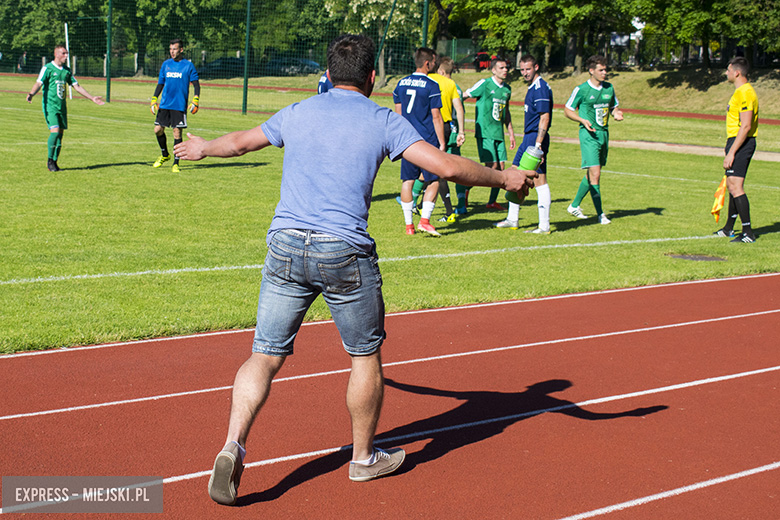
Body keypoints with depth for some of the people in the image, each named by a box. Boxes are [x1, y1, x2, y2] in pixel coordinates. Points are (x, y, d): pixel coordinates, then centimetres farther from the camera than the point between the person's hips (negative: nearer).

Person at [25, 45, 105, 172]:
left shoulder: (67, 70, 13)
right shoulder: (47, 68, -6)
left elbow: (77, 86, 20)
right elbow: (38, 83, -16)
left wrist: (92, 98, 19)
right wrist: (31, 94, -37)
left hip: (62, 106, 6)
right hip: (50, 105, -6)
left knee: (61, 133, 4)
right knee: (55, 131, -17)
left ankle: (54, 162, 12)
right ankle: (50, 160, -4)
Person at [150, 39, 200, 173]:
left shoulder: (188, 65, -1)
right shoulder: (166, 64, 11)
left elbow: (196, 84, -1)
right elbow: (160, 83, 18)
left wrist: (196, 99, -14)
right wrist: (154, 99, 11)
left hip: (179, 105, -4)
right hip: (164, 104, 4)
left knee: (177, 133, -6)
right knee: (158, 130, 4)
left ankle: (176, 163, 2)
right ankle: (164, 155, 28)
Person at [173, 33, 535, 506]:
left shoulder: (297, 113, 13)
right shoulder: (384, 121, 2)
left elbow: (241, 142, 29)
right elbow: (447, 166, -5)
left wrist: (204, 148, 50)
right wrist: (503, 178, 10)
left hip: (287, 245, 3)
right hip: (347, 254, -3)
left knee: (266, 356, 5)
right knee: (366, 355, 16)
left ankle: (234, 445, -14)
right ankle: (365, 458, 29)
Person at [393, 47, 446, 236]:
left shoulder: (401, 83, 8)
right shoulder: (431, 86, -10)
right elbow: (436, 117, -10)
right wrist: (442, 143, -5)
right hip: (428, 140, -5)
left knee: (407, 180, 8)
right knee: (433, 181, 4)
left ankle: (409, 224, 9)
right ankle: (424, 220, -5)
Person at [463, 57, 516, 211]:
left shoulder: (507, 89, 13)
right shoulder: (484, 84, -7)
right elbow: (462, 97, -3)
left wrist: (511, 133, 23)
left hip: (499, 133, 7)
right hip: (484, 132, -7)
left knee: (500, 168, 2)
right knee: (492, 166, -12)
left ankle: (492, 201, 11)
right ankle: (465, 188, 4)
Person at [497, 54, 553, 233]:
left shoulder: (541, 88, -14)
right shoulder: (531, 87, 16)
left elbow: (545, 117, -20)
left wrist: (538, 144, -24)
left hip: (536, 139, -10)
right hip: (528, 138, 10)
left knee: (539, 180, -7)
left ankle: (544, 226, -4)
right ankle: (512, 219, 21)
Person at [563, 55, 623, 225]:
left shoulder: (609, 88, 9)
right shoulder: (581, 89, -7)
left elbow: (614, 106, 21)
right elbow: (568, 110, 0)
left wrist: (616, 114, -2)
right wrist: (583, 120, -15)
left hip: (604, 133, 7)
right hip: (589, 135, -6)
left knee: (592, 174, 13)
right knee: (594, 174, -13)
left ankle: (574, 205, 28)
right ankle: (600, 213, -7)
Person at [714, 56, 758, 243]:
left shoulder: (745, 93, -17)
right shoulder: (740, 91, 17)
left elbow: (745, 126, -23)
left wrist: (731, 152, -24)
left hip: (740, 143, -11)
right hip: (737, 142, 11)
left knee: (735, 186, -14)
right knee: (731, 184, 17)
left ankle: (748, 233, -13)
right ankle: (729, 228, 28)